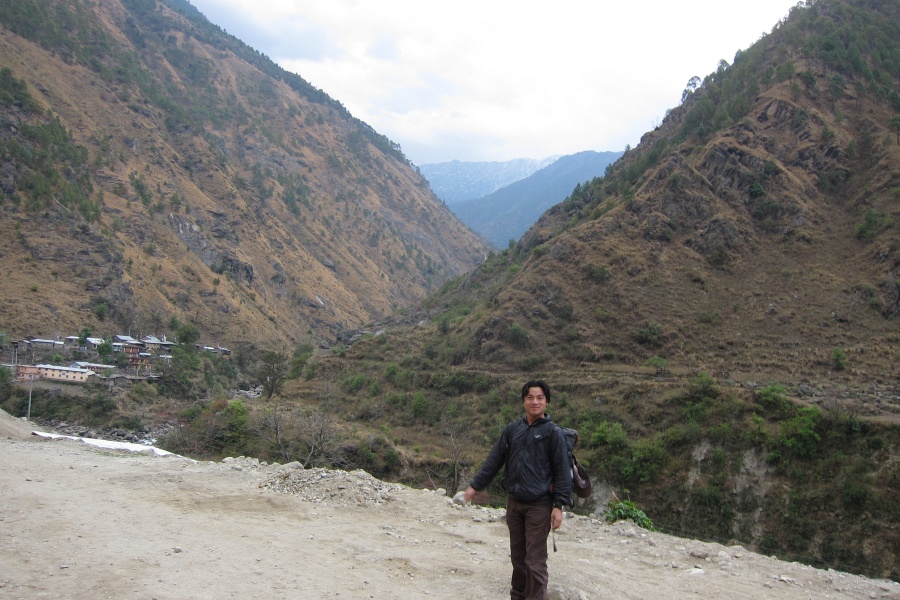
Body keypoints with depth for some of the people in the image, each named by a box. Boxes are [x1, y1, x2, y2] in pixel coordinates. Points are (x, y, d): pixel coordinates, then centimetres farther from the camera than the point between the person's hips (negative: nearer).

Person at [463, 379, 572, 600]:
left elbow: (562, 471, -9)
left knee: (535, 562, -3)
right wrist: (475, 486, 7)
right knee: (517, 556, 15)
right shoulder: (512, 429, 6)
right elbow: (494, 459, 9)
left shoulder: (553, 432, -7)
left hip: (539, 505, -5)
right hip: (514, 503, 5)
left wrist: (559, 506, -14)